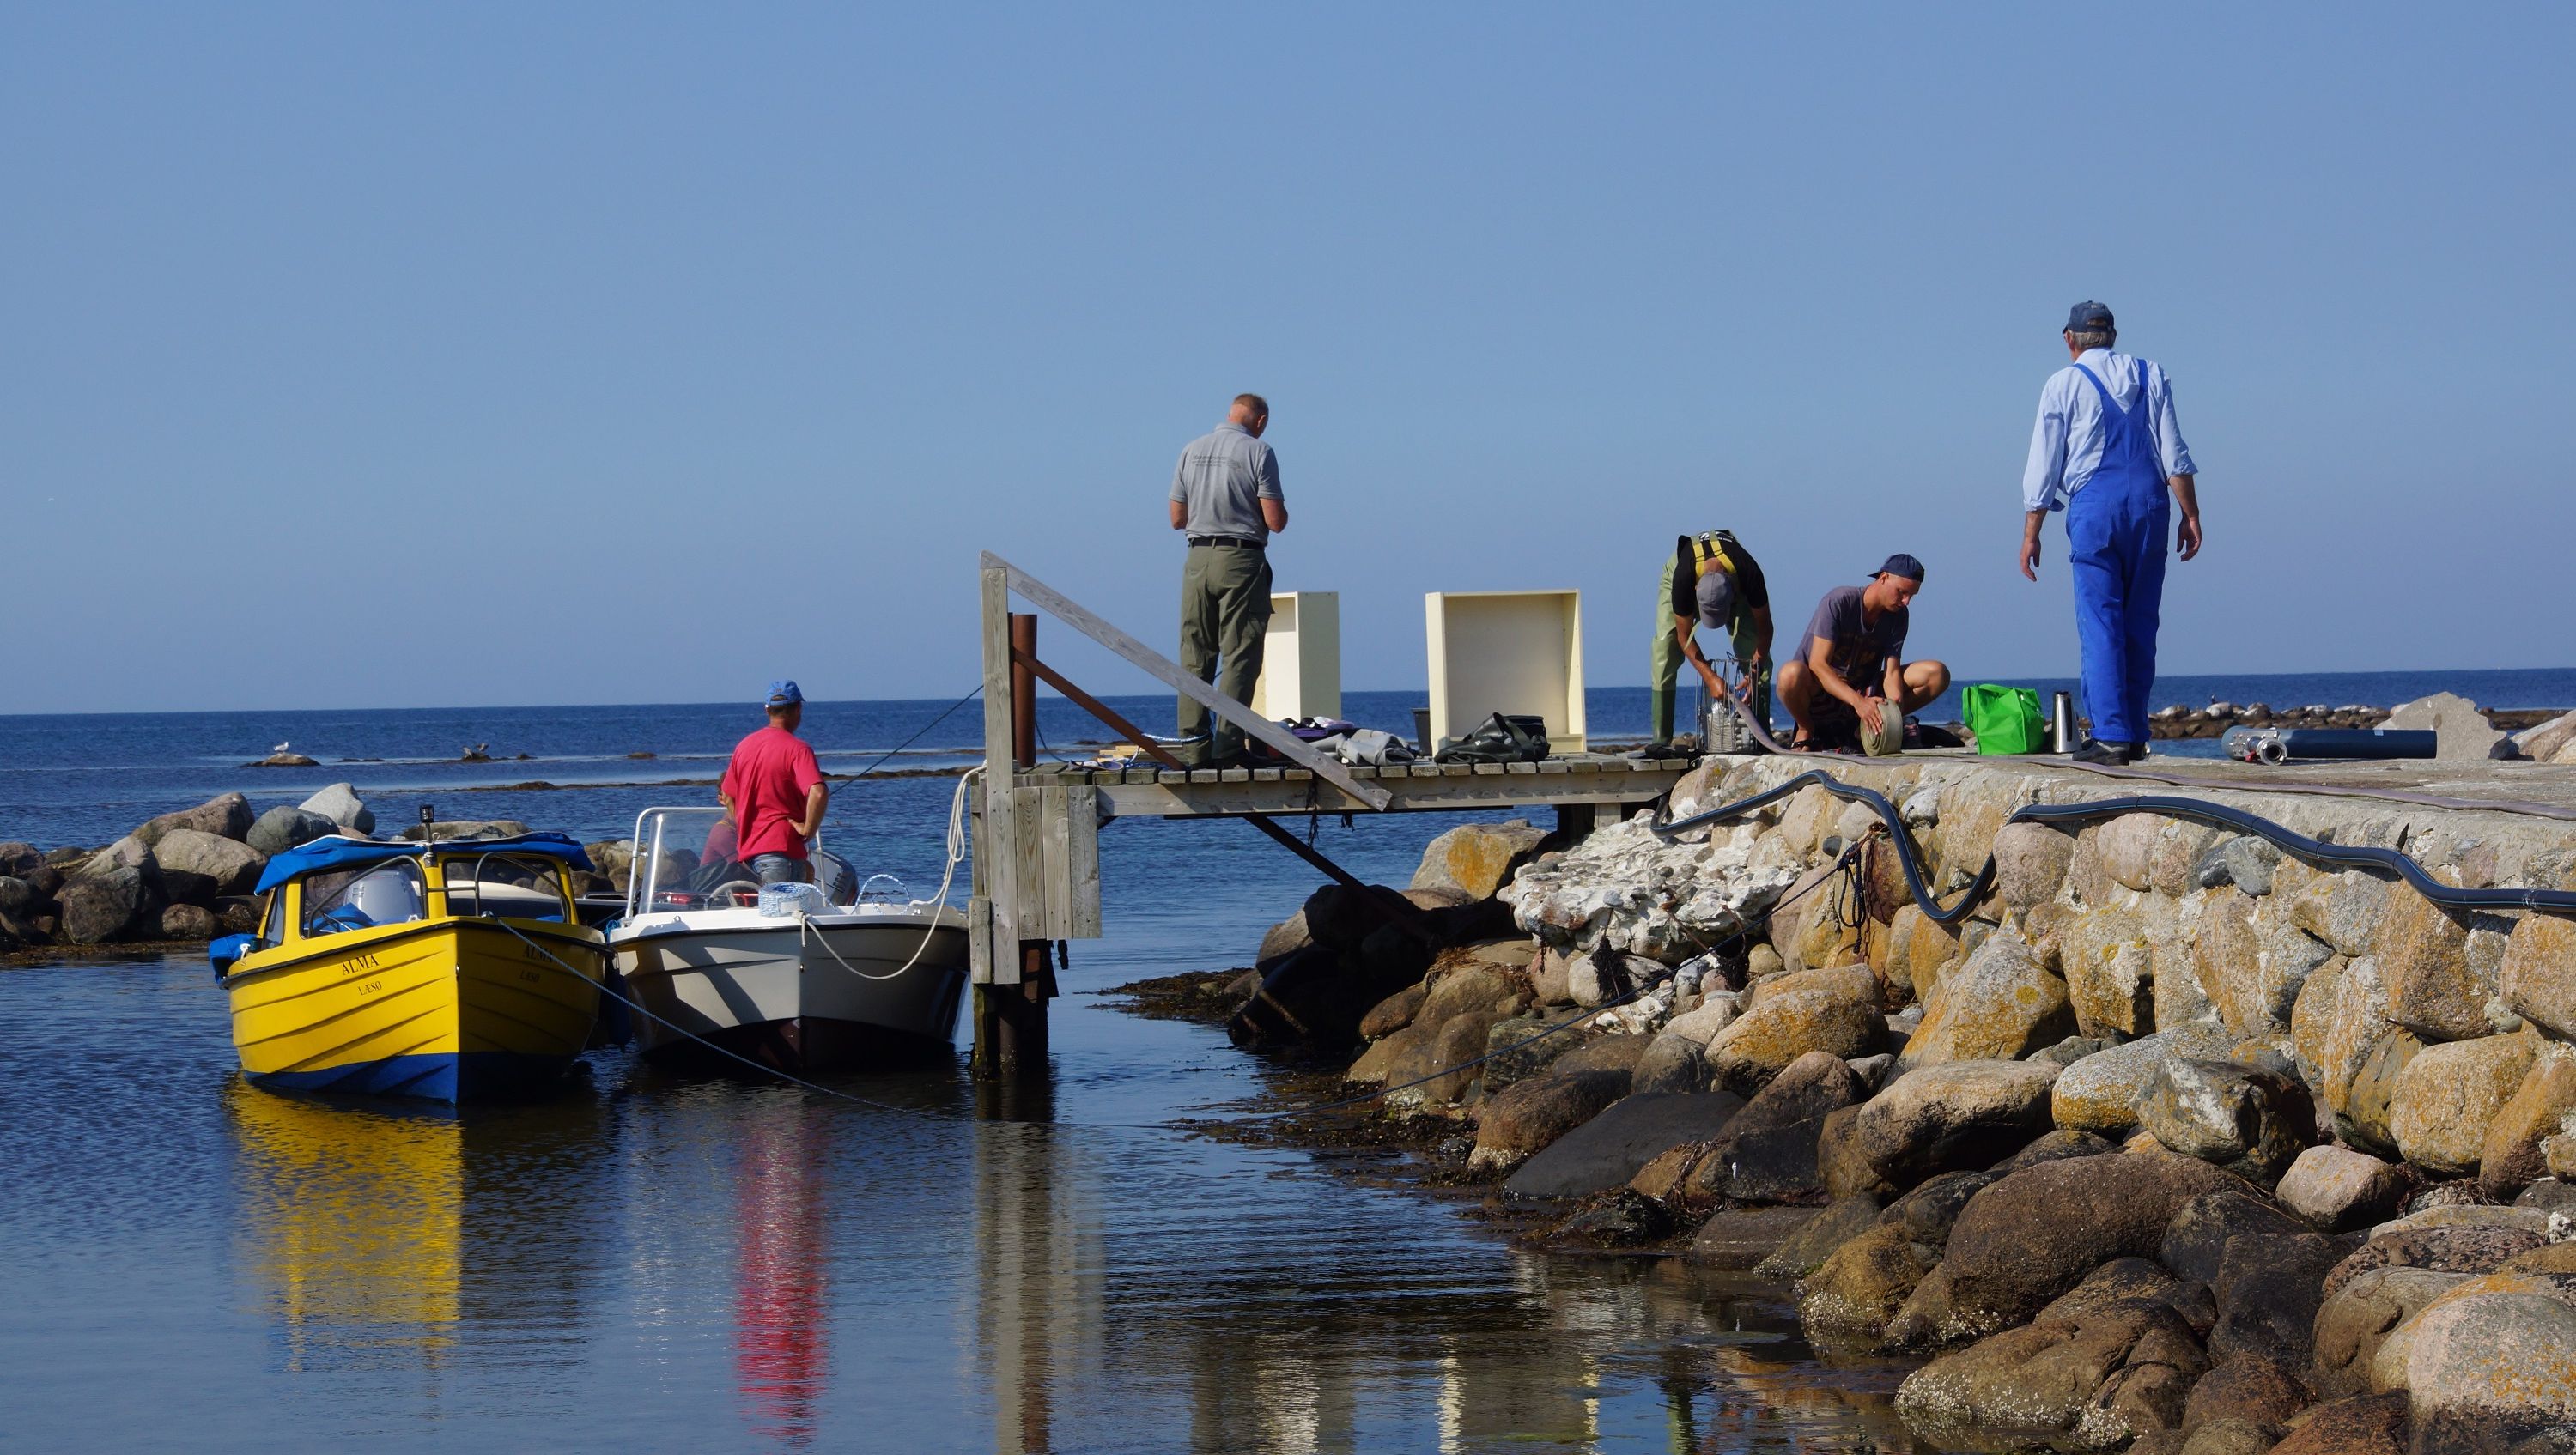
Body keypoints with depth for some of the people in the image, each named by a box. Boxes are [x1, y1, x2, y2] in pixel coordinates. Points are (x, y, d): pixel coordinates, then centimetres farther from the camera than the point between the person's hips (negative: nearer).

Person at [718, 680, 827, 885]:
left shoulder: (743, 746, 12)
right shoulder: (797, 749, -10)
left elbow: (728, 797, 20)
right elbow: (818, 793, -25)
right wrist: (808, 829, -12)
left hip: (746, 848, 7)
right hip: (781, 850, -7)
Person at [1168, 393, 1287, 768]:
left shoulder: (1192, 451, 8)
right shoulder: (1258, 452, -7)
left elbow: (1177, 518, 12)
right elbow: (1275, 521, -10)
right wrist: (1281, 512, 12)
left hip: (1198, 557, 5)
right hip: (1242, 558, -5)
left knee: (1195, 656, 8)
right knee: (1240, 656, -2)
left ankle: (1193, 743, 4)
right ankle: (1227, 744, -8)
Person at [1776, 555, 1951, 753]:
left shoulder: (1898, 616, -1)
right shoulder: (1838, 602, -20)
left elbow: (1892, 671, -7)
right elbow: (1818, 664, -27)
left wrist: (1895, 708, -30)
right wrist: (1858, 702, -40)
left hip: (1863, 691, 5)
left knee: (1937, 674, -11)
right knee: (1792, 673, -42)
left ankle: (1860, 729, -7)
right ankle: (1806, 731, -9)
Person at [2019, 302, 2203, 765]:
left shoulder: (2063, 384, 4)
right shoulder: (2151, 376, 12)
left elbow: (2043, 466, 3)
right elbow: (2175, 454, 6)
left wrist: (2031, 534, 7)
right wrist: (2191, 515, 7)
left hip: (2094, 505, -3)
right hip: (2150, 500, 3)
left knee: (2100, 621, -5)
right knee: (2140, 622, 8)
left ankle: (2110, 733, -13)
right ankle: (2135, 735, 9)